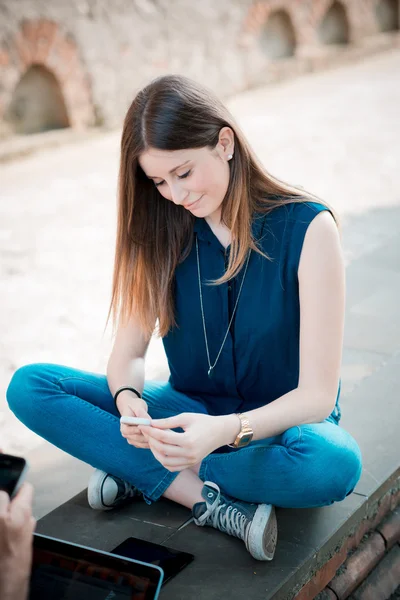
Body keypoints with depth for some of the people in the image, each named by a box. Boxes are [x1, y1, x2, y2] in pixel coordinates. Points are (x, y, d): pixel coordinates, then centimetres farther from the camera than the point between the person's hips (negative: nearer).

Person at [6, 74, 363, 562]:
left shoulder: (308, 228, -16)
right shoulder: (163, 229, -3)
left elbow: (318, 394, -19)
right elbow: (128, 351, -3)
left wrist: (229, 429, -37)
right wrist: (127, 398, -27)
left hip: (280, 421, -3)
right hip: (191, 411, 3)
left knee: (335, 463, -40)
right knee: (28, 386, -15)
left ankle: (142, 474, -17)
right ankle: (211, 501, -23)